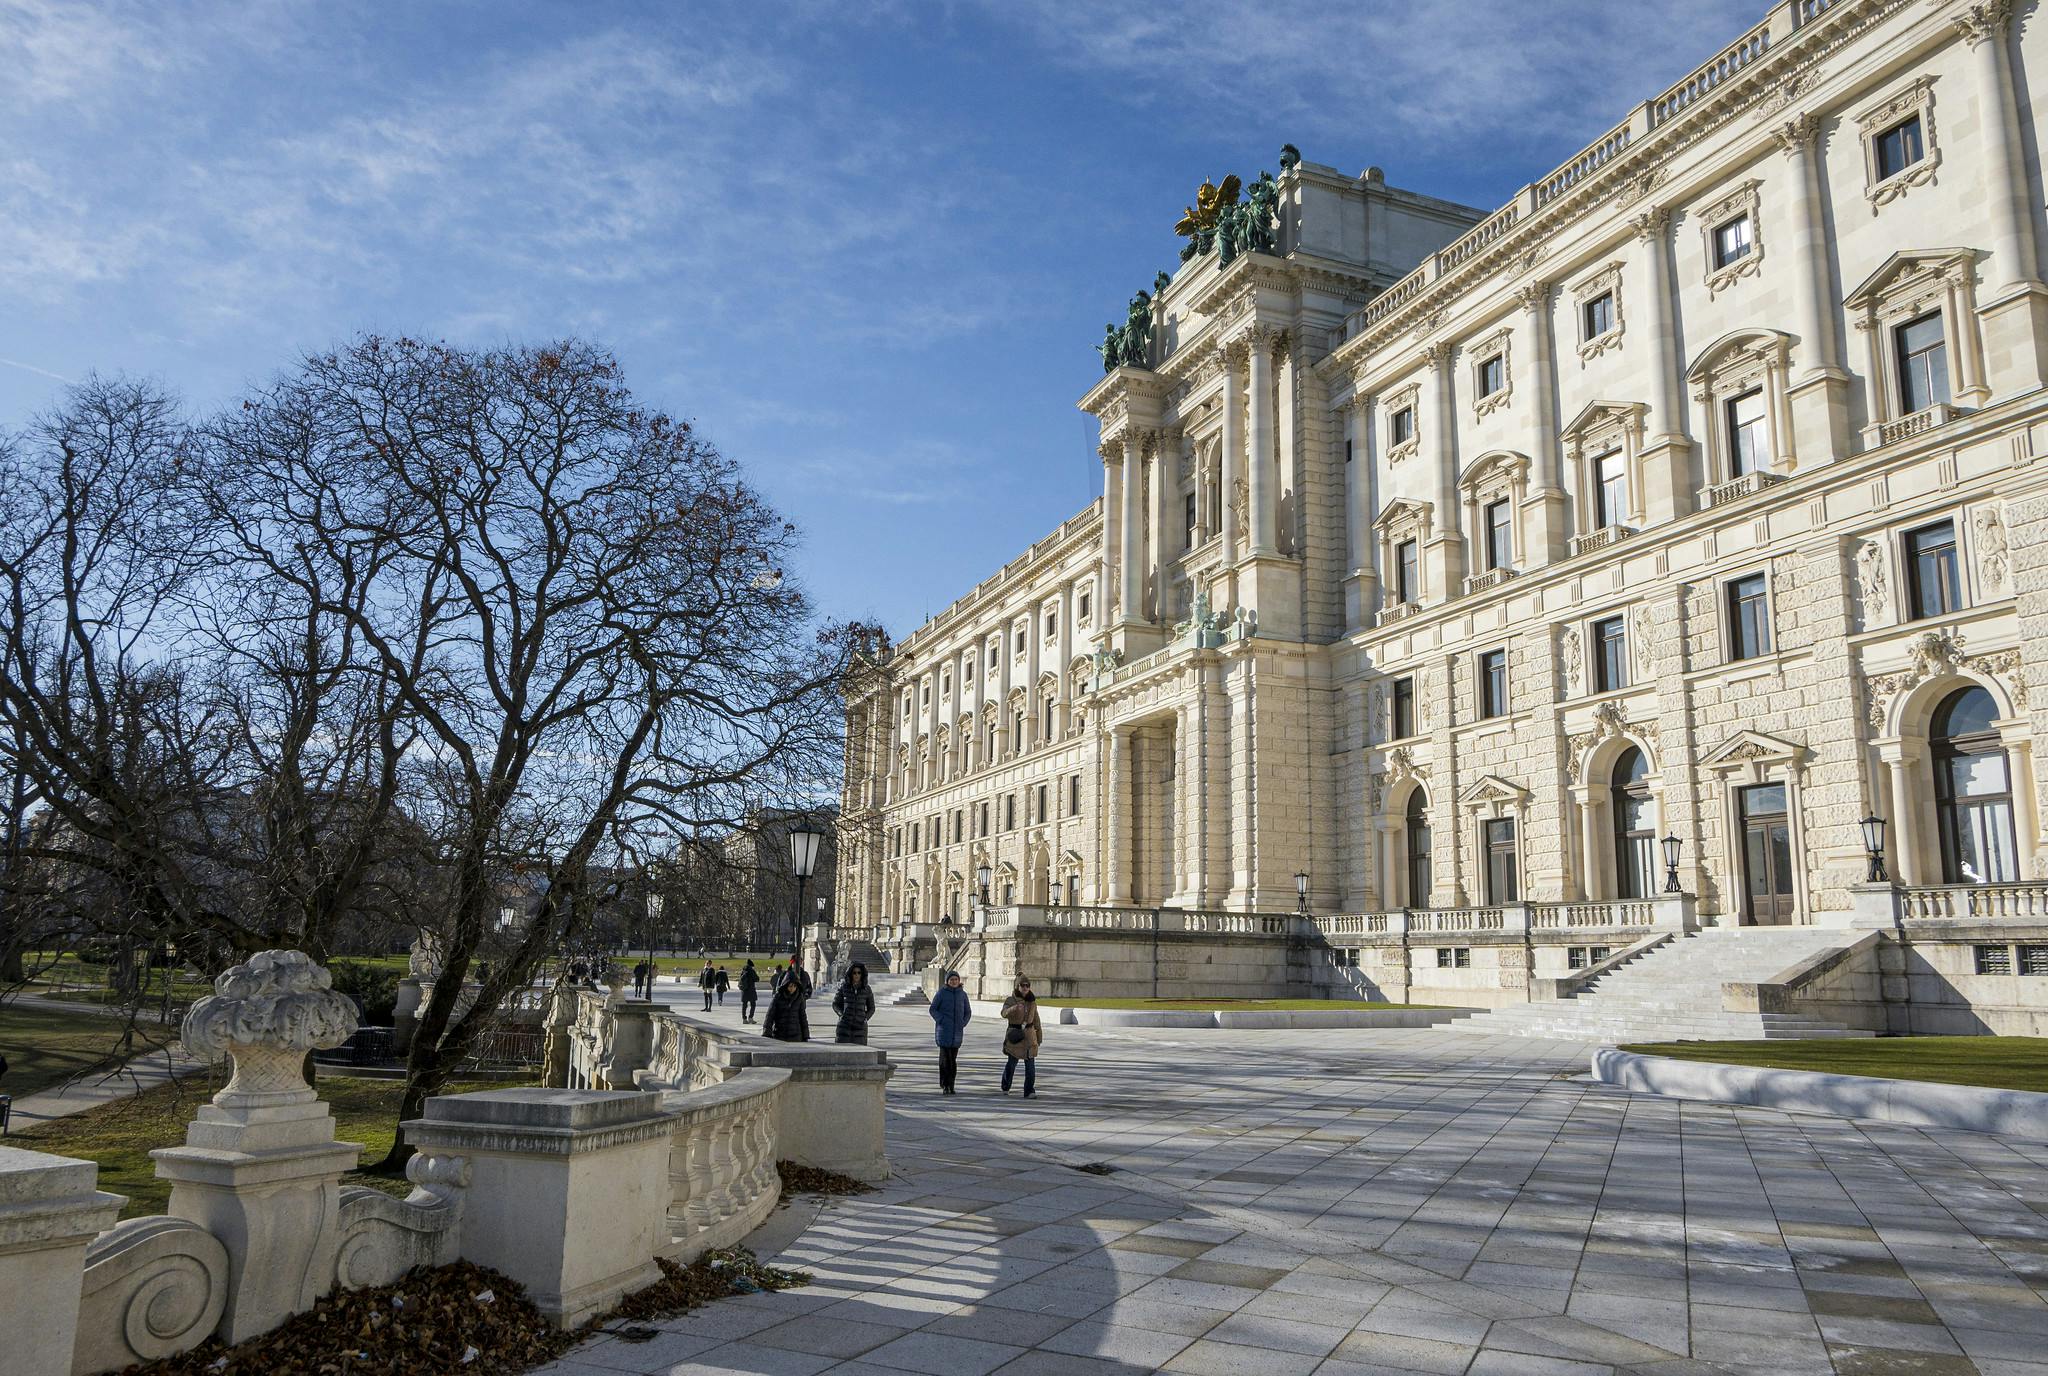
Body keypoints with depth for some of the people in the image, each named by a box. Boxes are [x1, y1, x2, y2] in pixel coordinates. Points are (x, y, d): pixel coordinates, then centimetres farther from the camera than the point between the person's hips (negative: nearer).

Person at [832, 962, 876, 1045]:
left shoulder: (867, 989, 4)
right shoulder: (844, 987, 2)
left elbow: (871, 1008, 15)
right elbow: (835, 1004, 13)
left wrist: (865, 1018, 0)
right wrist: (842, 1014, -2)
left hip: (860, 1026, 0)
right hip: (845, 1025, 0)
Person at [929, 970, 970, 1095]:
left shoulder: (963, 994, 7)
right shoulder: (942, 992, -2)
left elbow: (968, 1012, 15)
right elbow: (933, 1009, 1)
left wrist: (963, 1023, -1)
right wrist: (940, 1021, -11)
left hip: (957, 1031, 3)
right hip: (944, 1030, -3)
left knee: (953, 1058, 4)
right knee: (945, 1056, -8)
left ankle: (951, 1085, 12)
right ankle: (944, 1085, -3)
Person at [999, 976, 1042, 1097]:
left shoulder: (1032, 1002, 8)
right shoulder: (1010, 1000, -4)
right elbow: (1004, 1013, -23)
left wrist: (1039, 1036, 19)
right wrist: (1014, 1008, -43)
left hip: (1029, 1035, 3)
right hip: (1015, 1036, -3)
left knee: (1030, 1064, -7)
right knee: (1011, 1062, 5)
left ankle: (1029, 1091, -6)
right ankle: (1005, 1087, 30)